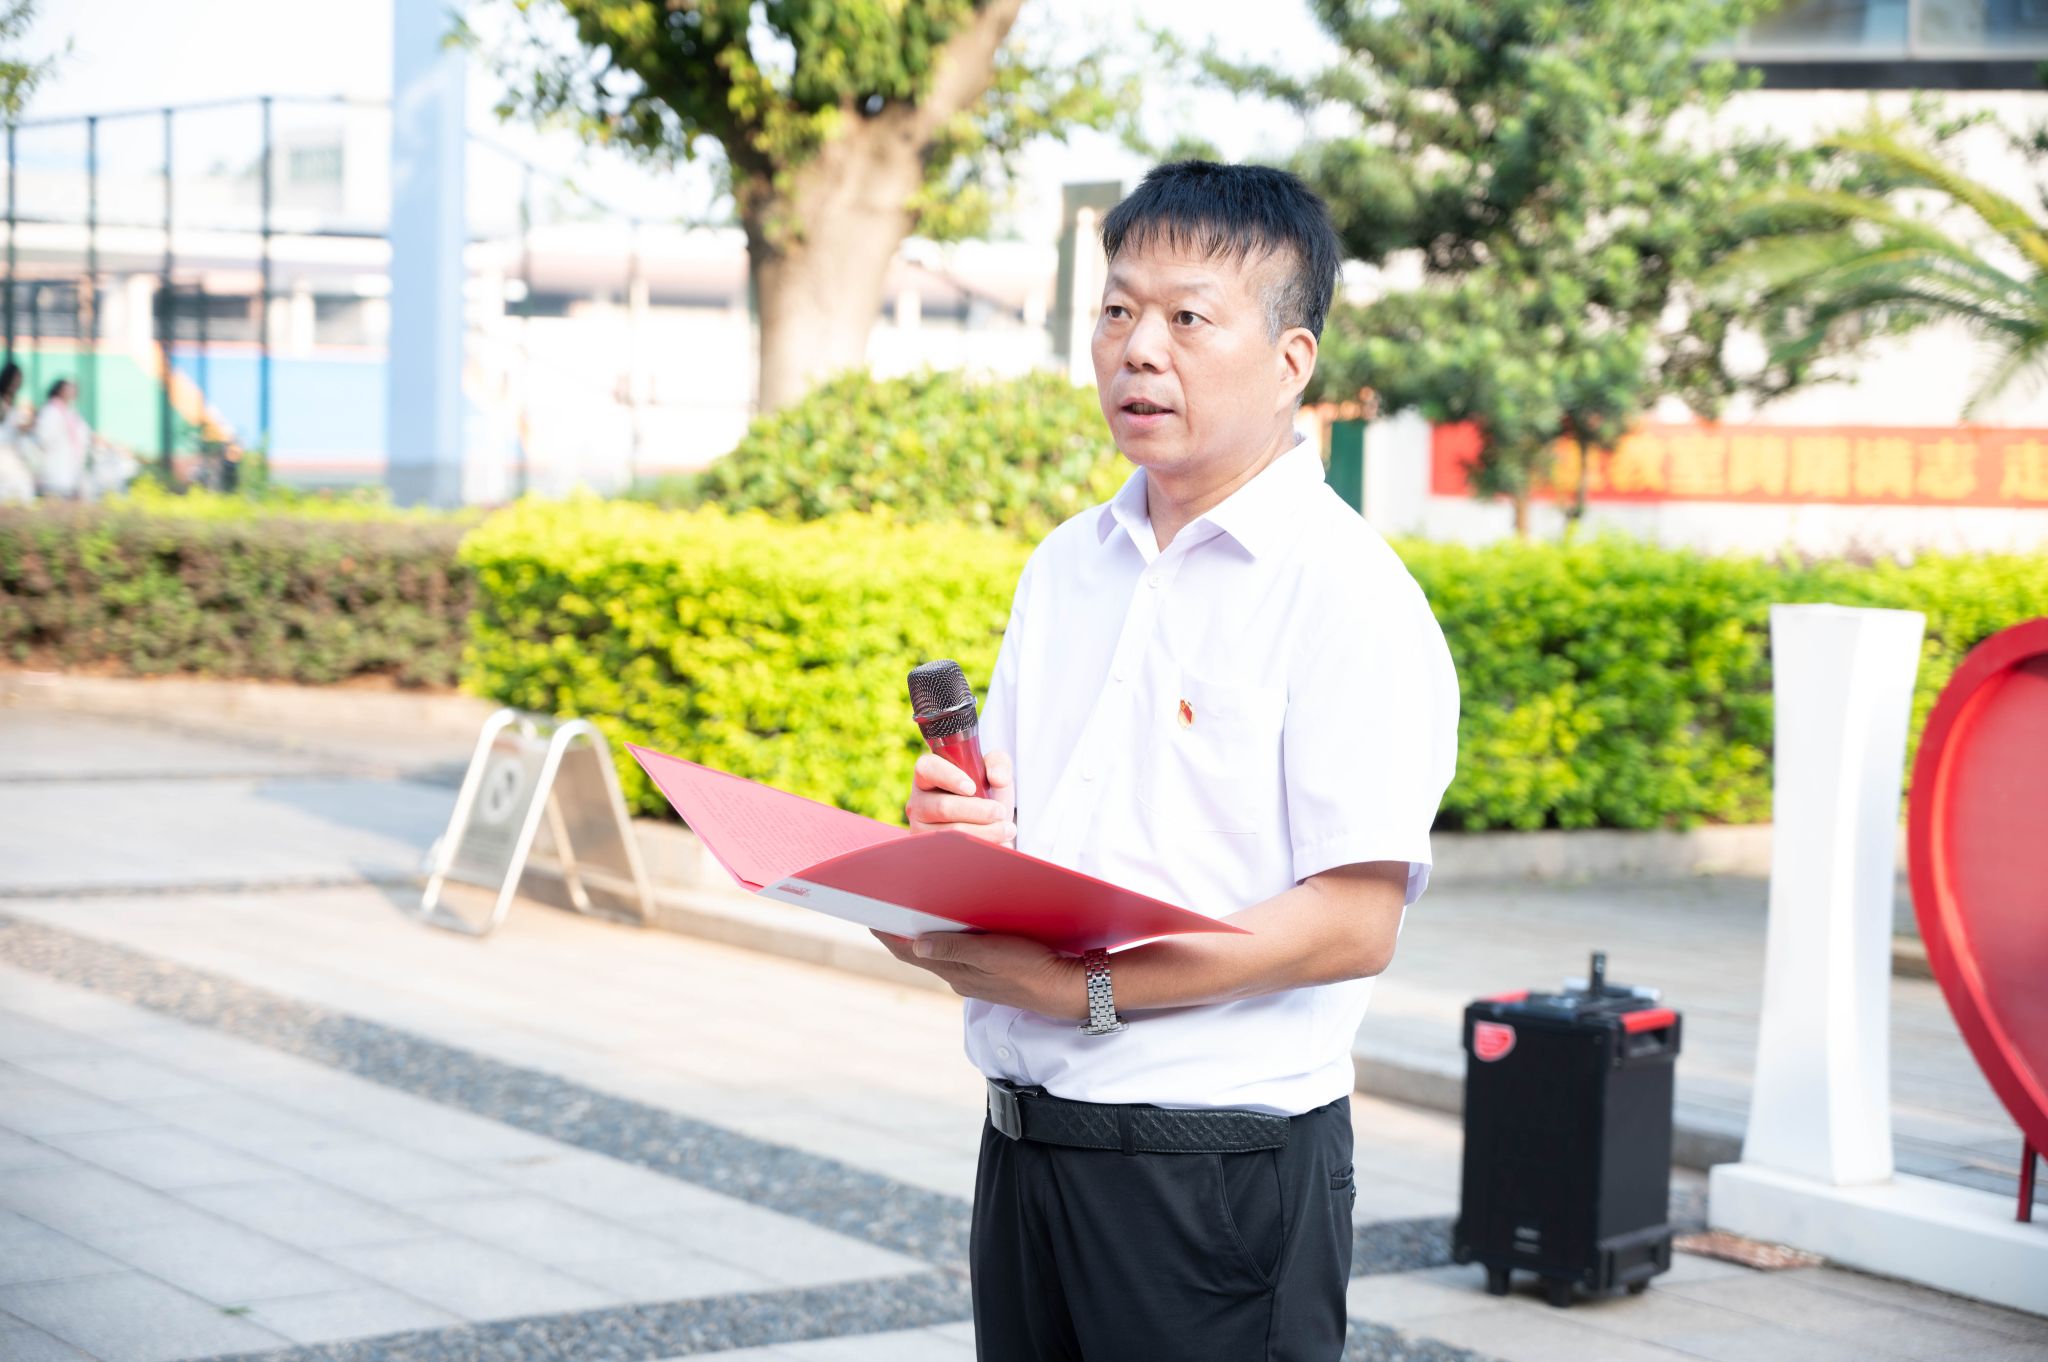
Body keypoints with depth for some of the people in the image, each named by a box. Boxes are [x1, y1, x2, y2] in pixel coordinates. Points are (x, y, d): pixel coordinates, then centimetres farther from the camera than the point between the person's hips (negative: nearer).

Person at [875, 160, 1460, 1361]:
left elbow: (1354, 923, -17)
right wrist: (961, 838, -5)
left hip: (1221, 1161, -6)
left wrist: (1089, 989, -21)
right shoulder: (1066, 567, 12)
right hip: (1025, 1139, 6)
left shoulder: (1346, 592, -10)